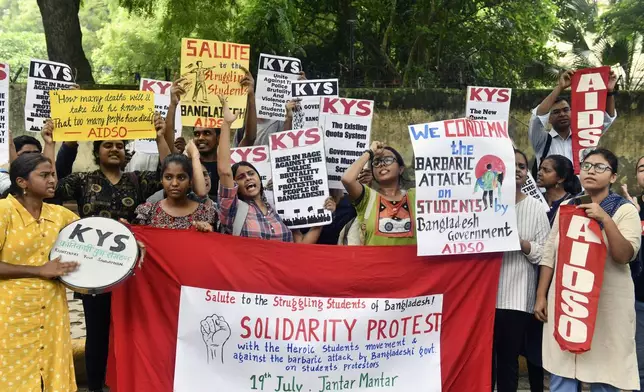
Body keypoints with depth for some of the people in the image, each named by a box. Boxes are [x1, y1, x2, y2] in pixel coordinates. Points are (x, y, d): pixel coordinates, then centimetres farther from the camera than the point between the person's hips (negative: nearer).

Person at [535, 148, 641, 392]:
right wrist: (541, 296, 6)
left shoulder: (625, 210, -2)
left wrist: (605, 220, -26)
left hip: (606, 305, -3)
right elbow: (549, 255, 10)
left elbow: (625, 256, -15)